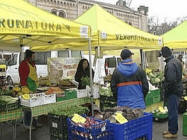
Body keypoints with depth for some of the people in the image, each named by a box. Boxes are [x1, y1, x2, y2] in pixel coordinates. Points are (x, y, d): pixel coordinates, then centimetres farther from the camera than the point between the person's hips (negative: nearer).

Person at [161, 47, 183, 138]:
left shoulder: (170, 64, -22)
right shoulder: (177, 61, 11)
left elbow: (171, 80, -26)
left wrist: (166, 91, -14)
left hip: (173, 92, -10)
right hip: (178, 89, 10)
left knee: (172, 112, 0)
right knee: (173, 111, 18)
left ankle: (173, 132, 11)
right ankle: (172, 129, 30)